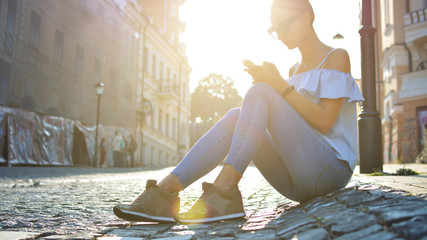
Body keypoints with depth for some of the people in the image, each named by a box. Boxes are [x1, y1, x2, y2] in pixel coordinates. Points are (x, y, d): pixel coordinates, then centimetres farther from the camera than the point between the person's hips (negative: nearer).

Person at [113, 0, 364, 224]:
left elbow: (324, 121, -11)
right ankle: (164, 192, -27)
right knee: (236, 117, -16)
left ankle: (223, 192, -34)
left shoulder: (336, 57, 3)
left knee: (260, 93, -22)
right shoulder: (295, 69, 24)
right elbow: (282, 126, 15)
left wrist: (281, 85, -17)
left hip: (332, 168, -6)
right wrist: (266, 82, -1)